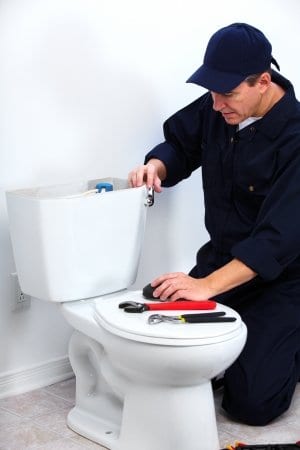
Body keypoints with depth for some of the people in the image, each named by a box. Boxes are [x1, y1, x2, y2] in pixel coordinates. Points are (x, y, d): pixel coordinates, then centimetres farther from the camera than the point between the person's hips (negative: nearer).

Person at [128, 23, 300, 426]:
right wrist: (156, 166, -11)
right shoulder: (214, 109, -6)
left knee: (251, 403, -10)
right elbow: (180, 143, 13)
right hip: (222, 256, 6)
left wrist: (207, 285, -38)